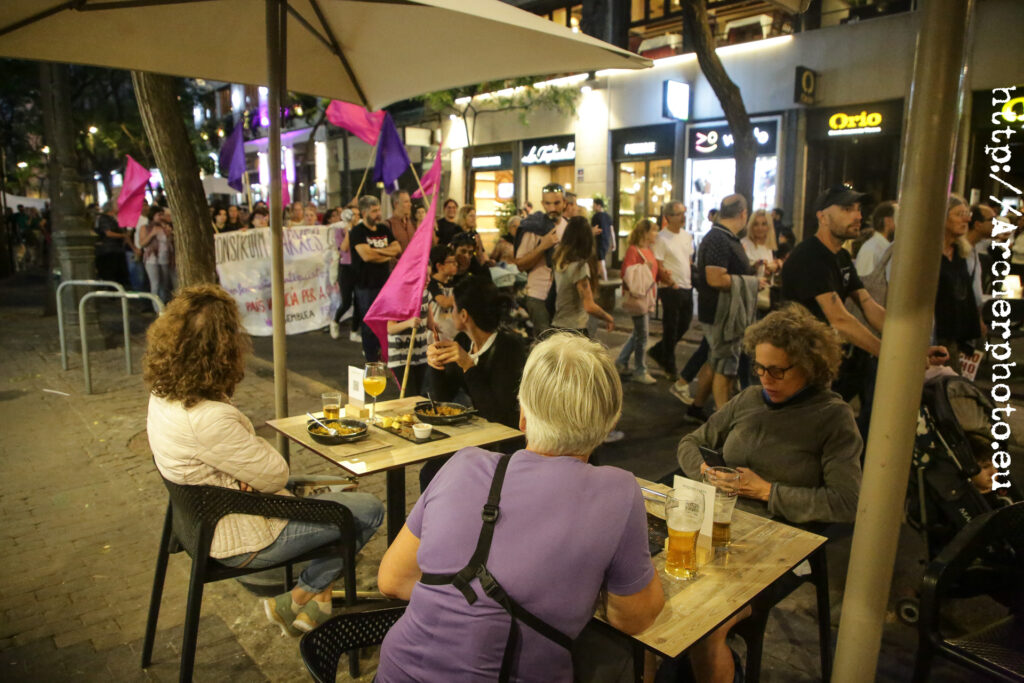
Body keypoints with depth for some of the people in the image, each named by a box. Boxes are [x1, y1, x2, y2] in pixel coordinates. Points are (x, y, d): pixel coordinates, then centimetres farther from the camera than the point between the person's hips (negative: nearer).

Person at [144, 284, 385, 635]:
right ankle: (296, 601, 14)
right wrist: (257, 445, -7)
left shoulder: (163, 395, -5)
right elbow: (275, 475, -23)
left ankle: (318, 591, 28)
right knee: (368, 511, -2)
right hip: (240, 540, -9)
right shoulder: (209, 419, -36)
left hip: (206, 520, 10)